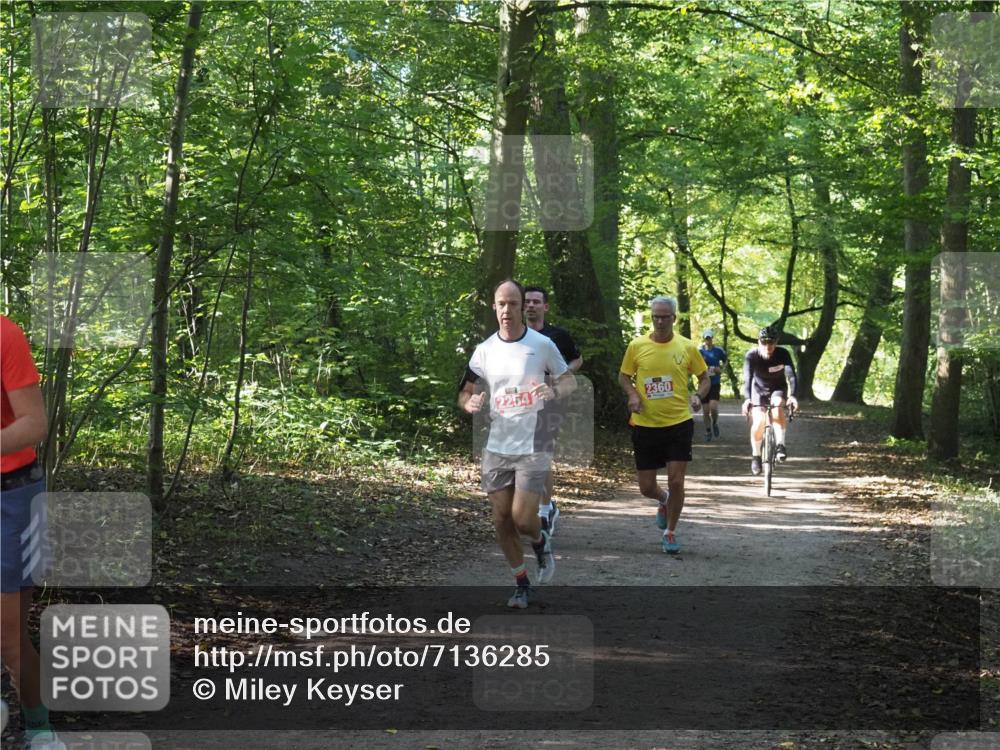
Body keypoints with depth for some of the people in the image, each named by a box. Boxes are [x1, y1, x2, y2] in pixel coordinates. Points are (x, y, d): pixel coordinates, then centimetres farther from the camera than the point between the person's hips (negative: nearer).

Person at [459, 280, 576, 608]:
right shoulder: (484, 349, 3)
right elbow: (466, 392, 11)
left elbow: (570, 380, 5)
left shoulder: (542, 344, -6)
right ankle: (522, 584, 24)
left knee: (522, 519, -9)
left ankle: (541, 542, 27)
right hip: (496, 446, 4)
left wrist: (554, 390, -18)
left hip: (533, 446, -3)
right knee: (502, 521, 6)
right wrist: (470, 403, -14)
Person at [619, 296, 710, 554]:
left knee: (676, 482, -6)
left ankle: (670, 533, 14)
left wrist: (698, 396, -12)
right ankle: (665, 501, 42)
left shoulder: (687, 347, -1)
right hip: (645, 424, 1)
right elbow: (624, 376, 11)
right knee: (646, 487, 5)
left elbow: (704, 378, 8)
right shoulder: (637, 346, -1)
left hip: (679, 423, -1)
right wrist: (632, 395, -9)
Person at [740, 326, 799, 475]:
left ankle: (780, 445, -28)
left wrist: (792, 396, -53)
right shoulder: (752, 356, -26)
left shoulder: (783, 354, -24)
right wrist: (747, 399, -54)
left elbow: (791, 375, -35)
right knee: (758, 422, -17)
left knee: (777, 406, -33)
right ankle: (755, 456, 5)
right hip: (759, 390, 0)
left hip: (778, 389, 0)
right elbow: (747, 378, -36)